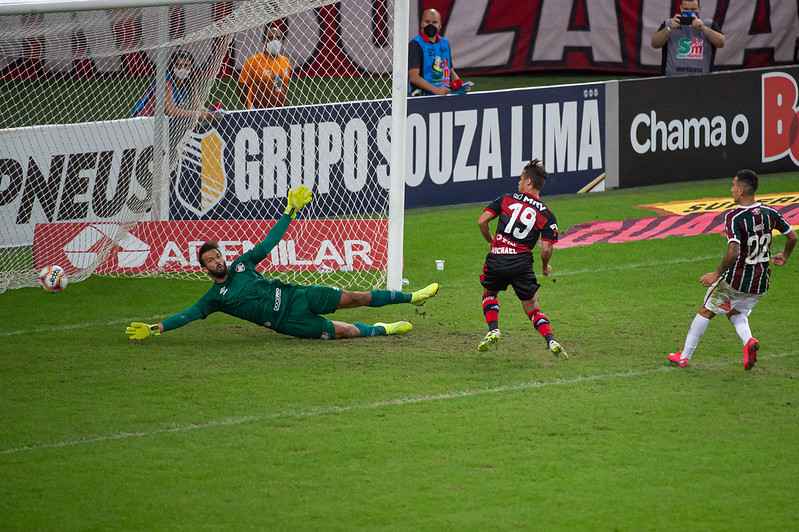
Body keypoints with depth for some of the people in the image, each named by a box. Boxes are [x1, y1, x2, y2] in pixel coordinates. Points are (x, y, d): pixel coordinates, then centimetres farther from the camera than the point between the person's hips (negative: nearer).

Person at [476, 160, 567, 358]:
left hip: (496, 258, 0)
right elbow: (546, 248, -4)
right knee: (532, 307, 10)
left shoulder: (507, 199, 4)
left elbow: (482, 221, -1)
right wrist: (545, 267, 16)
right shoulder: (547, 215, 3)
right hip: (522, 263, 0)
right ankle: (551, 340, -10)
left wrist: (491, 241, 16)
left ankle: (493, 330, 7)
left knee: (489, 293, 27)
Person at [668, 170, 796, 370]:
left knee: (706, 312, 16)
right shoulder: (769, 213, -4)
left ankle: (684, 357, 26)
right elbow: (792, 237, 5)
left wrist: (717, 274, -17)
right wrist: (785, 256, 26)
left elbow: (733, 253, -31)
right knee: (737, 312, 28)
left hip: (735, 281, -5)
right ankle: (748, 340, -2)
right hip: (761, 284, 5)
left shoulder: (733, 217, -21)